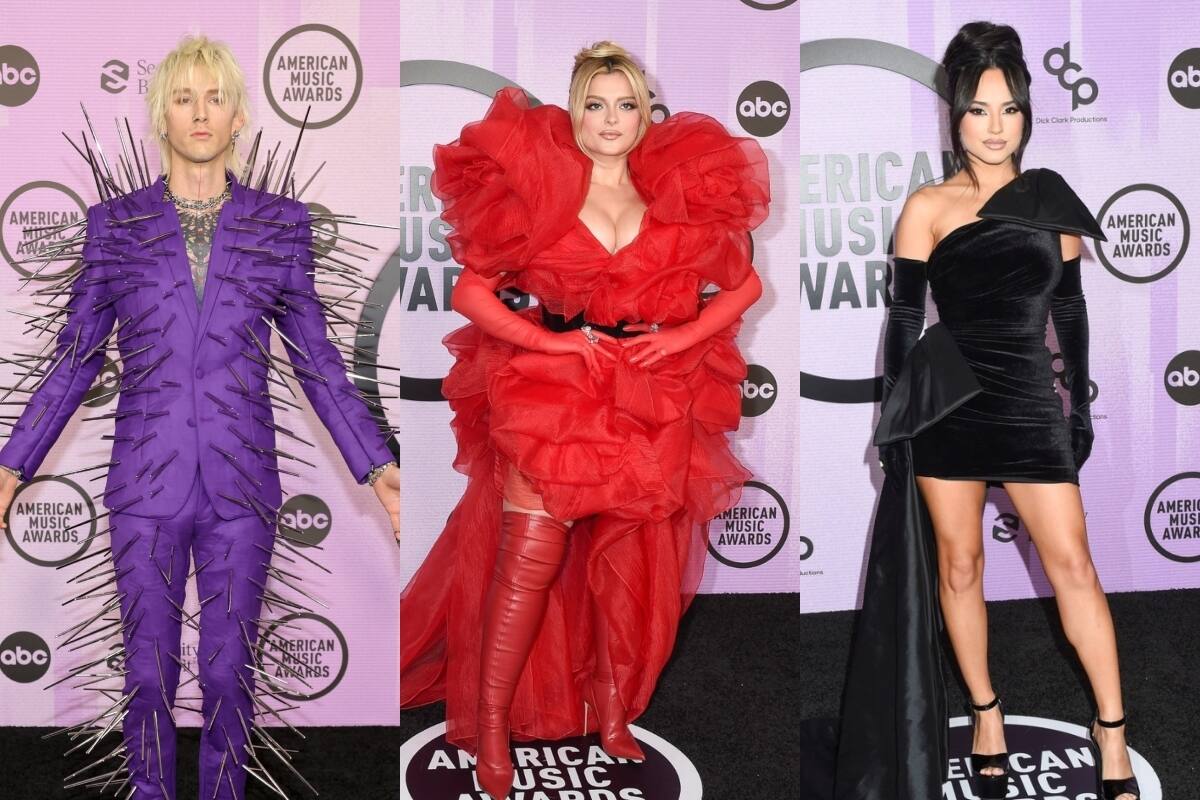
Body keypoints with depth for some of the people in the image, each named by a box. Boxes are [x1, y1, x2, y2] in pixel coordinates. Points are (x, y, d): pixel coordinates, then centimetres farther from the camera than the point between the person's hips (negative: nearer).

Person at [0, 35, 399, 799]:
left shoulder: (281, 223, 2)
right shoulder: (116, 222, 2)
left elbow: (316, 359, 5)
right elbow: (76, 357, 7)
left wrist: (377, 464, -1)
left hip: (241, 484, 0)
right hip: (147, 482, 0)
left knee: (229, 672, 7)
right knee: (147, 672, 7)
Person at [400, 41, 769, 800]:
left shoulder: (682, 192, 4)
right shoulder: (533, 184, -2)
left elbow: (744, 283, 11)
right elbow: (472, 291, -2)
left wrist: (682, 337, -4)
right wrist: (549, 340, -13)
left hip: (651, 401, 3)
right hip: (547, 393, -2)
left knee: (630, 565, 9)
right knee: (530, 559, -7)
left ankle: (612, 713, 26)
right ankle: (490, 727, 5)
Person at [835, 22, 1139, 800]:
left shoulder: (1051, 198, 5)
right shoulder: (928, 208, -1)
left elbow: (1070, 309, 11)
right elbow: (904, 319, 1)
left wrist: (1081, 403, 10)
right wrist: (896, 417, -1)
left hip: (1030, 403, 1)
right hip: (947, 406, -1)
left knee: (1072, 561, -3)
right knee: (958, 565, 7)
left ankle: (1112, 730, 5)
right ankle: (987, 713, 23)